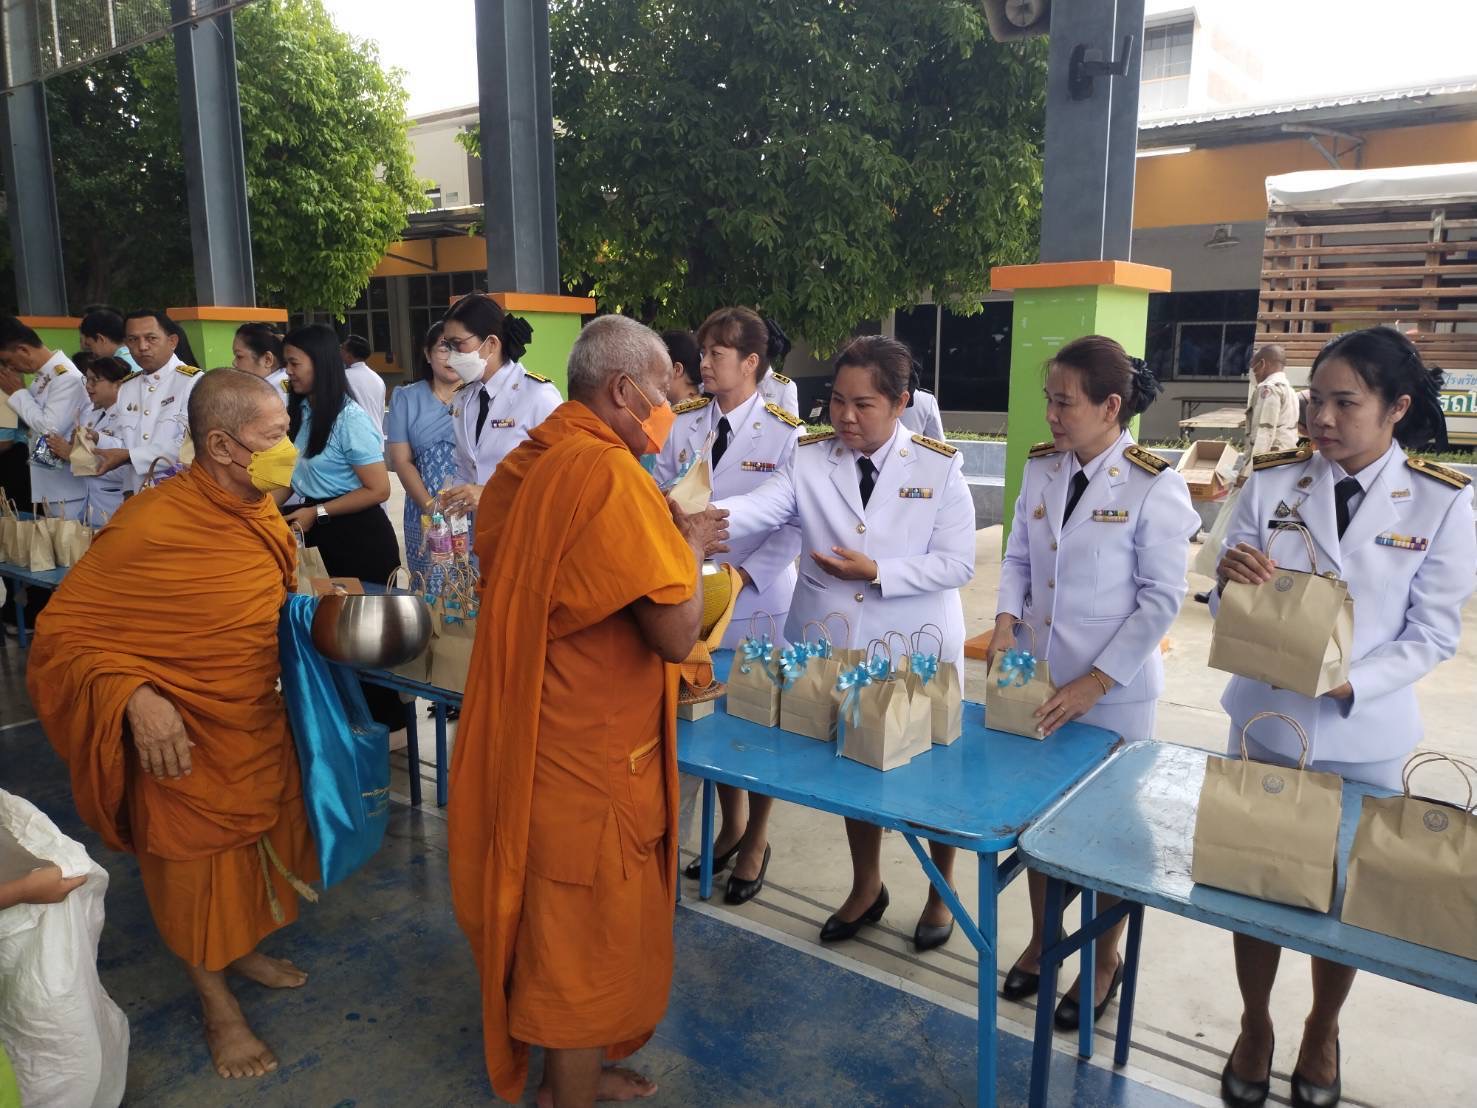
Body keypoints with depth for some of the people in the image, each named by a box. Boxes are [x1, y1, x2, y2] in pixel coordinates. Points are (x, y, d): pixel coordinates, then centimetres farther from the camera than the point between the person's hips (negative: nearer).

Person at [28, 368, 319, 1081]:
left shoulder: (261, 513, -4)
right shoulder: (151, 526, -26)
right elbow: (63, 630, -19)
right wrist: (134, 697, -31)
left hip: (262, 726, 6)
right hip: (186, 740, -6)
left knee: (256, 843, 23)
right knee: (195, 866, 13)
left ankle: (244, 949, 50)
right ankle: (218, 1007, 34)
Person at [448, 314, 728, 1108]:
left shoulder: (524, 464, 5)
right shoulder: (610, 474, -23)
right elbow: (676, 632, -26)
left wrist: (664, 538, 11)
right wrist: (689, 545, -9)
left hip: (531, 737, 9)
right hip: (589, 755, -9)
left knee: (554, 921, 24)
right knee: (587, 938, 11)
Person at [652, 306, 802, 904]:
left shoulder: (784, 433, -11)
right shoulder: (687, 421, 3)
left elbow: (794, 526, -11)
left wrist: (743, 573, -21)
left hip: (758, 597, -4)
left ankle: (755, 841, 31)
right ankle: (731, 824, 38)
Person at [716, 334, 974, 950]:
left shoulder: (939, 468, -8)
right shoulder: (810, 461, -4)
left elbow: (957, 564, -11)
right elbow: (760, 508, -21)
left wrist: (877, 571, -21)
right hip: (832, 648, 2)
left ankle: (941, 893, 40)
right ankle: (866, 888, 42)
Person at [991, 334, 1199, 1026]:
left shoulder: (1154, 487, -15)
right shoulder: (1040, 468, 0)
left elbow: (1162, 599, -13)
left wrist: (1095, 682, -17)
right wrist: (1006, 620, -9)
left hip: (1114, 689, -4)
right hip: (1036, 679, 5)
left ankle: (1105, 959, 33)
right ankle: (1042, 937, 38)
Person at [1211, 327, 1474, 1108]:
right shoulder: (1270, 483, -6)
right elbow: (1227, 610, -3)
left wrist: (1349, 682, -22)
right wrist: (1230, 580, -26)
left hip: (1365, 736, -1)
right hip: (1263, 721, 1)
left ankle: (1322, 1031, 42)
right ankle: (1254, 1026, 36)